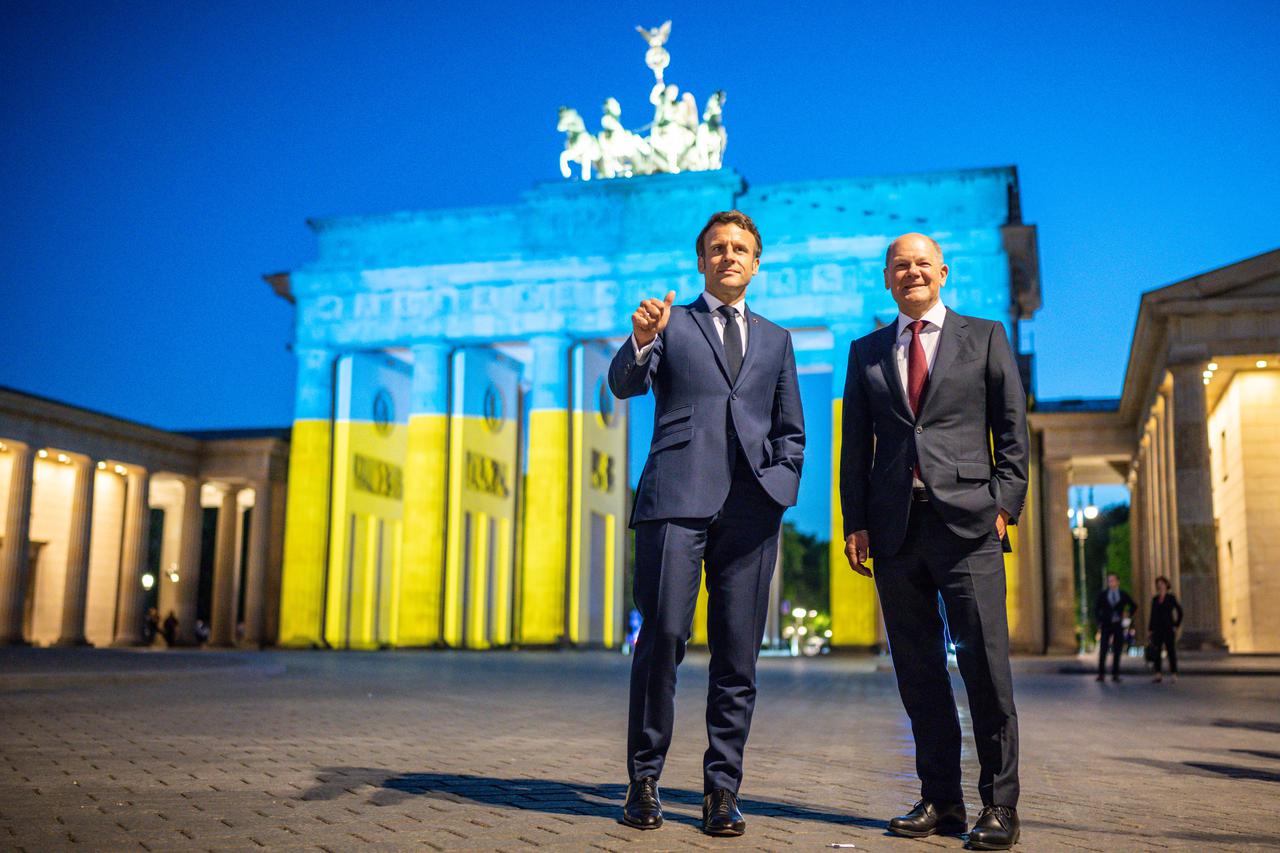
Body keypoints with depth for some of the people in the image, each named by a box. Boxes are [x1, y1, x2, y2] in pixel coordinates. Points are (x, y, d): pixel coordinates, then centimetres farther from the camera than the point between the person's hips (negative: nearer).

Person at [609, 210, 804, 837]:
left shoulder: (775, 340, 24)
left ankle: (722, 790, 9)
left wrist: (780, 483, 6)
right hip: (676, 498, -2)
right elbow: (624, 385, -1)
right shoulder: (671, 324, 15)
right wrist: (641, 341, -22)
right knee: (662, 635, -9)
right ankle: (644, 779, 4)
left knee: (738, 654, 0)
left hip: (750, 507, 3)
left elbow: (791, 431, 24)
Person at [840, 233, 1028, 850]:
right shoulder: (866, 352, 17)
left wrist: (1004, 504, -4)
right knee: (918, 669, 5)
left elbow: (1013, 430, 7)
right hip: (896, 526, 3)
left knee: (984, 662, -6)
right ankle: (940, 800, 13)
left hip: (966, 520, -3)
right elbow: (854, 445, 14)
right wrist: (855, 522, 5)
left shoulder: (985, 337, 11)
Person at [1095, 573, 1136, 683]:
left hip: (1118, 625, 0)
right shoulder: (1102, 595, 7)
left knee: (1117, 651, 1)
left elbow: (1134, 606, 18)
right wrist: (1099, 621, 2)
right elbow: (1096, 609, 11)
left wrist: (1128, 616, 6)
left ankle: (1115, 674, 6)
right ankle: (1101, 674, -4)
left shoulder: (1123, 595, 7)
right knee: (1103, 650, -6)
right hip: (1106, 625, 0)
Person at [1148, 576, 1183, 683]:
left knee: (1171, 651, -2)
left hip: (1169, 629, -4)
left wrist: (1177, 626, -5)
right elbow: (1152, 615, 11)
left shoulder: (1171, 597, 0)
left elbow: (1179, 612, 0)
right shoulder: (1155, 599, 11)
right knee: (1157, 652, -2)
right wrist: (1149, 631, 7)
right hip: (1157, 629, 4)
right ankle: (1159, 674, 0)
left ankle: (1174, 674, 2)